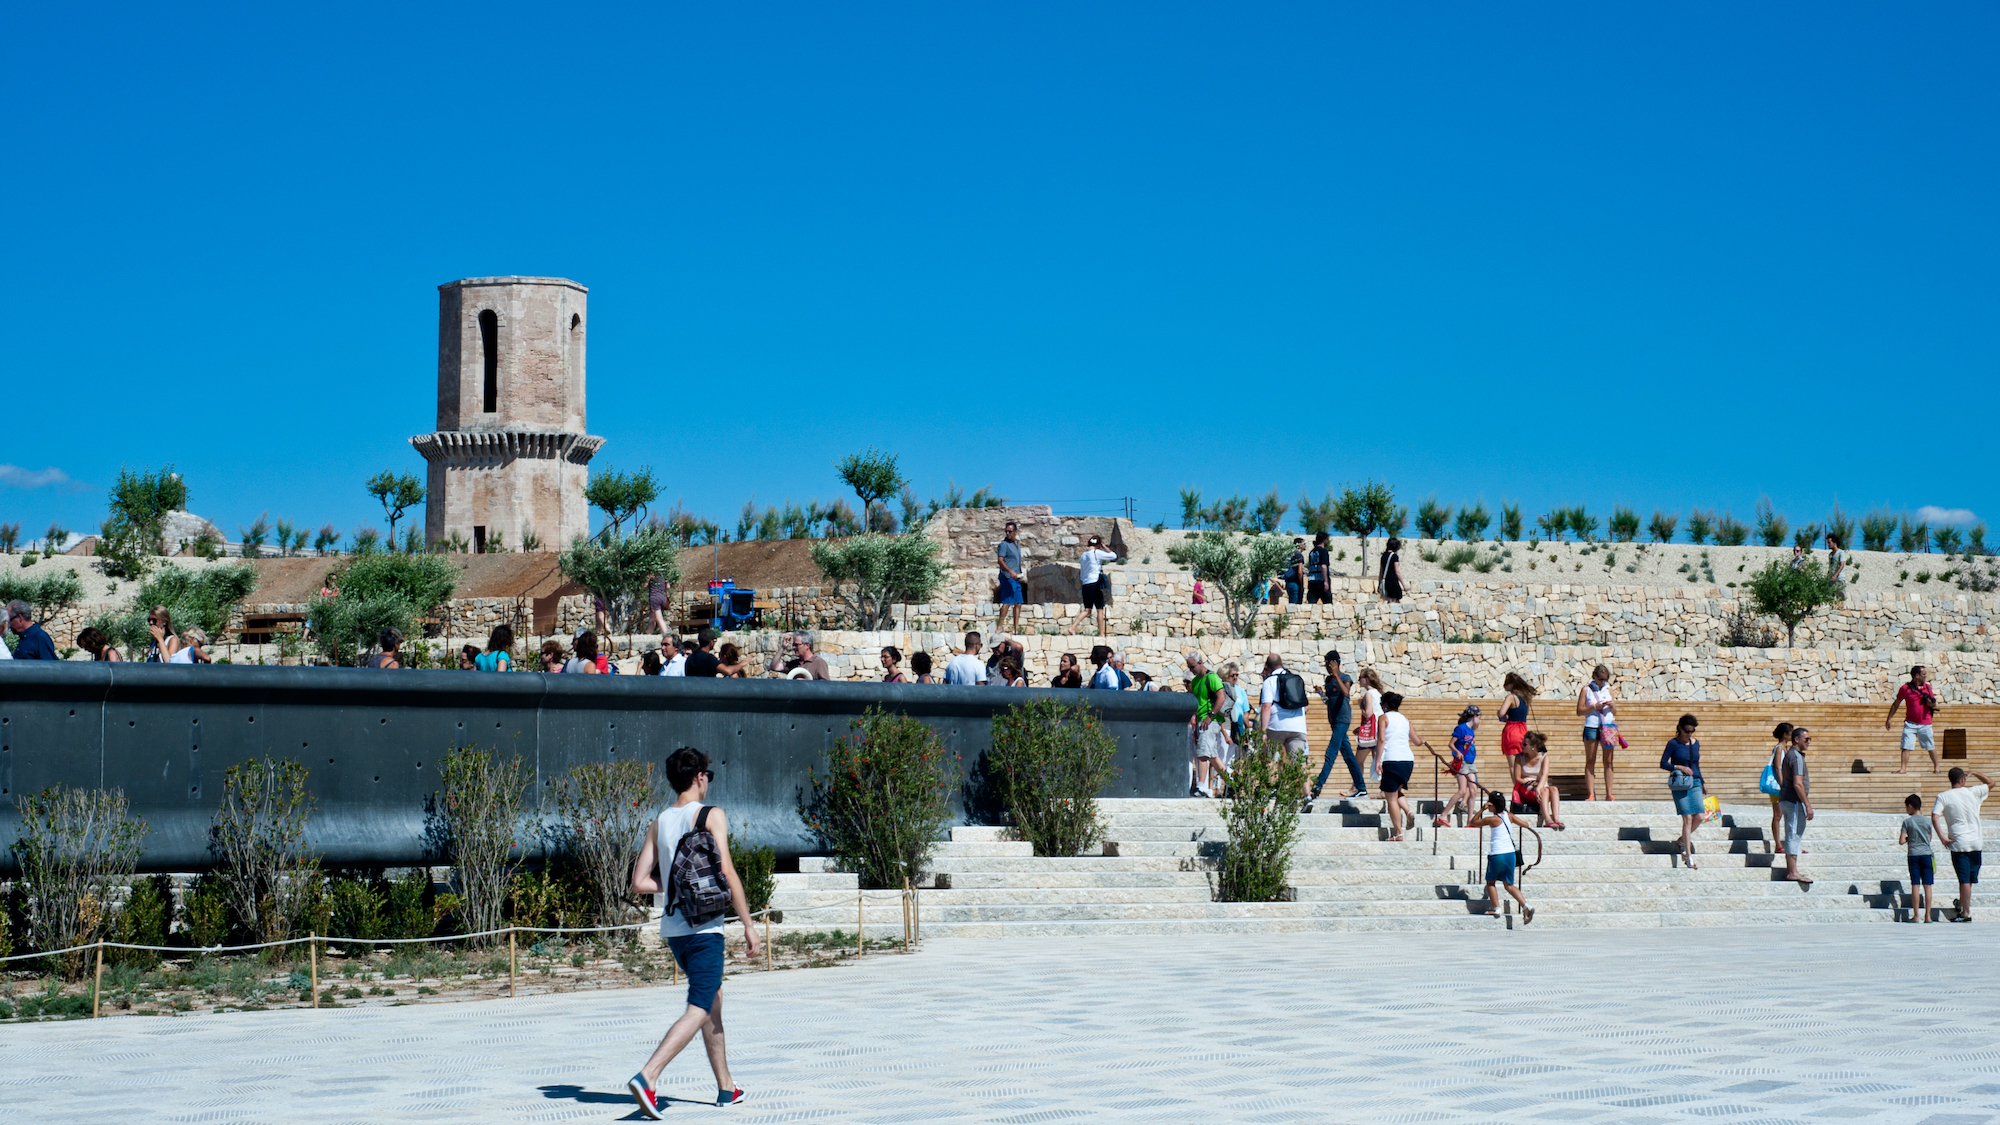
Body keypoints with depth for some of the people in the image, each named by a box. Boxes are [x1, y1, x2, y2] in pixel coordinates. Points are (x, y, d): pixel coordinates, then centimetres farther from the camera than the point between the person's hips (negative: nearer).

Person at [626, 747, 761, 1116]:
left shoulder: (660, 822, 9)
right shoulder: (712, 815, -7)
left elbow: (640, 883, 6)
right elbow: (726, 871, -14)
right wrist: (749, 925, -11)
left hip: (673, 929, 7)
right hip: (704, 928, -7)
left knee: (713, 999, 21)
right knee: (698, 1011, -8)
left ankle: (726, 1087, 27)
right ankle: (647, 1076, -26)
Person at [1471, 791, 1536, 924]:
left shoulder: (1492, 819, -9)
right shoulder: (1509, 815, 5)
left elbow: (1473, 822, 3)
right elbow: (1525, 824, 15)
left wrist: (1482, 809, -4)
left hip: (1497, 855, -5)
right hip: (1511, 854, 5)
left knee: (1490, 882, 16)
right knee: (1509, 884, 12)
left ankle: (1496, 908, 7)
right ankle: (1526, 905, -6)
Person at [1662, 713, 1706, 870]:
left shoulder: (1696, 743, 11)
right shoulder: (1673, 743, -4)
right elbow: (1663, 764, -4)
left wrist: (1701, 781, 22)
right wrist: (1679, 767, -16)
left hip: (1695, 783, 5)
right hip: (1679, 784, -5)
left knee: (1698, 816, -6)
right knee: (1687, 818, -8)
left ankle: (1684, 839, 24)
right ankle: (1689, 856, -2)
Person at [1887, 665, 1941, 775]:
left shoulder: (1927, 687, 7)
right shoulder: (1905, 688, -1)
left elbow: (1934, 704, 14)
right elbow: (1896, 704, 7)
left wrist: (1931, 703, -11)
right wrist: (1889, 718, 7)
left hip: (1925, 724, 2)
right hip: (1910, 723, -2)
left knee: (1931, 747, 8)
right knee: (1906, 747, -9)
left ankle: (1936, 767, 21)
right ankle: (1903, 768, -8)